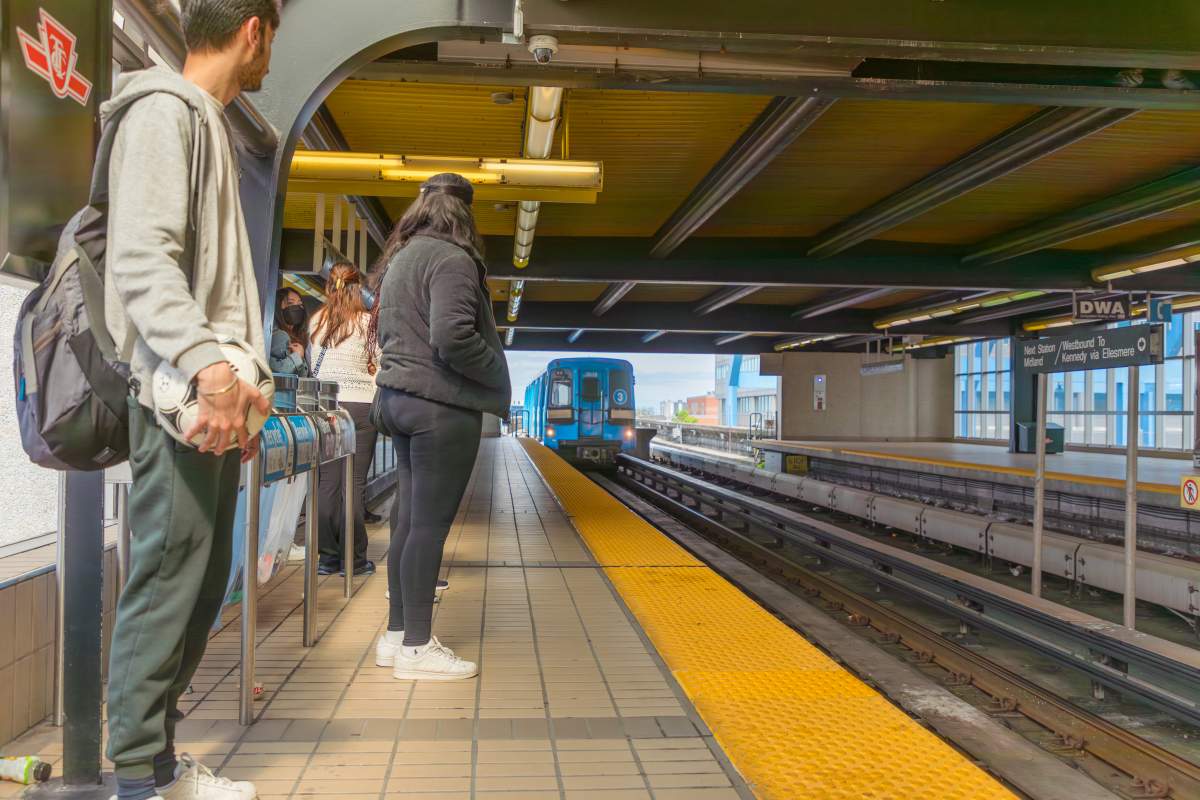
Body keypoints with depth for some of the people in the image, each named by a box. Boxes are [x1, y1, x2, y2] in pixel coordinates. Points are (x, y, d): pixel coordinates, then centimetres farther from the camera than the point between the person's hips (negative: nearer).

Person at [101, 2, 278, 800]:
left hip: (216, 394, 10)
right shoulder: (163, 112, -5)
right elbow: (141, 259, -18)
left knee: (203, 581, 11)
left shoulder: (210, 123, 24)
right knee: (168, 582, -5)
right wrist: (207, 363, -30)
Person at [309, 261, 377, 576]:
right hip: (360, 405, -3)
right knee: (354, 485, -1)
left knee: (327, 483, 6)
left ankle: (328, 557, 9)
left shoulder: (316, 321, 6)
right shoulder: (367, 321, -3)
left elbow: (314, 366, 12)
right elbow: (382, 366, -2)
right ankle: (354, 559, 3)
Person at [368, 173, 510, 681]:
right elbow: (452, 337, -24)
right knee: (430, 524, -4)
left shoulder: (400, 258, 17)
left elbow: (384, 332, 22)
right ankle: (416, 647, 2)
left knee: (408, 518, 13)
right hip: (441, 406, -9)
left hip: (400, 397, 9)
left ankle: (397, 634, 20)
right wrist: (498, 375, -10)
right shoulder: (451, 258, -13)